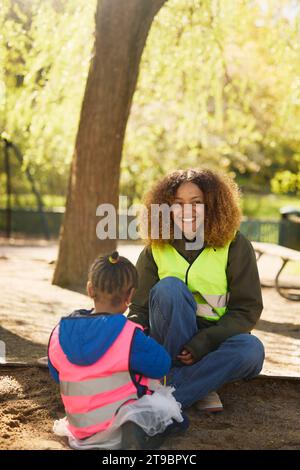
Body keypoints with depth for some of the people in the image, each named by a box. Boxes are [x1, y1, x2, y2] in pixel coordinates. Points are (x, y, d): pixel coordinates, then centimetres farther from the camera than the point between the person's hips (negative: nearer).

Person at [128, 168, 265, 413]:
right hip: (173, 343, 1)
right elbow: (139, 307, -1)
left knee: (251, 349, -33)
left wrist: (205, 342, -21)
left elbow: (248, 308, -9)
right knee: (169, 287, -27)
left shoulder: (235, 245, -6)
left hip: (216, 338, 0)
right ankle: (199, 385, -22)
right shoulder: (155, 250, -1)